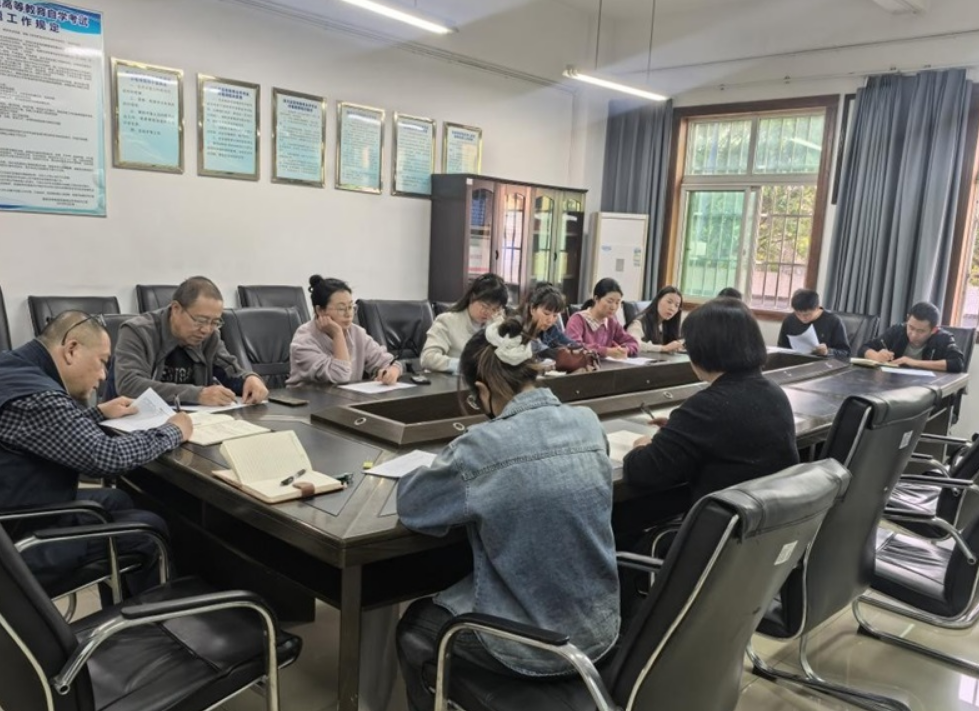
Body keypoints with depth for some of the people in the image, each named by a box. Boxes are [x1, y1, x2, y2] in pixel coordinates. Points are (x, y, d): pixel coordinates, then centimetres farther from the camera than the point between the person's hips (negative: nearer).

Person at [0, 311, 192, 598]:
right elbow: (108, 457, -26)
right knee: (151, 528, -1)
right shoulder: (36, 397, -29)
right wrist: (172, 431, -12)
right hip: (23, 540, -10)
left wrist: (99, 413, 14)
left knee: (117, 500, 22)